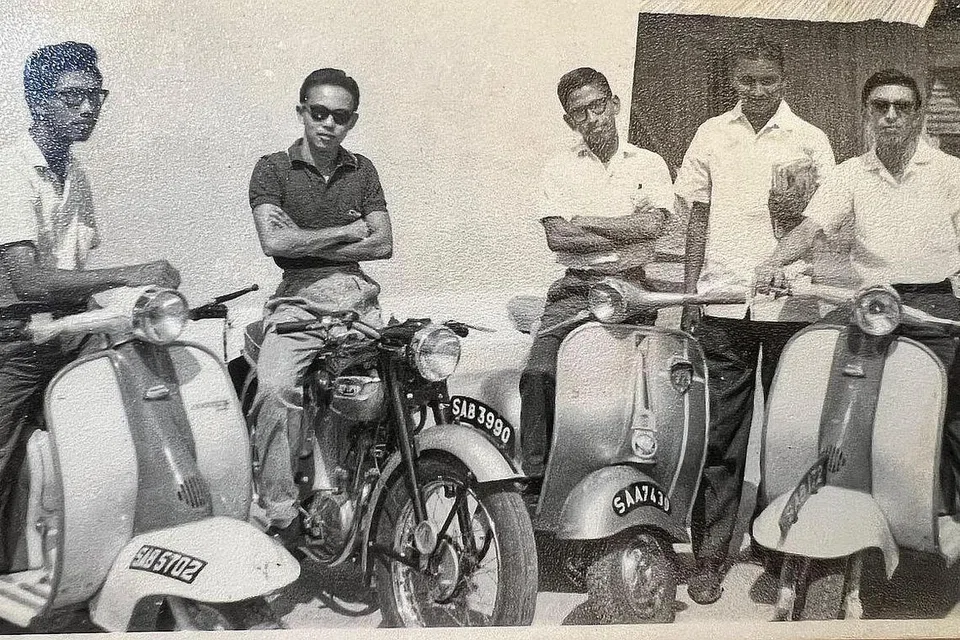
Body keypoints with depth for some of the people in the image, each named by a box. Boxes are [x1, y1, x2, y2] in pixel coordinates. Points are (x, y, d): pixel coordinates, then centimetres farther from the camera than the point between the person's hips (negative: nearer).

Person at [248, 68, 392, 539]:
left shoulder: (362, 170, 20)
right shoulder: (273, 169, 8)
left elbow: (383, 244, 8)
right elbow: (274, 241, -8)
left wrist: (307, 244, -1)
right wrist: (348, 231, 1)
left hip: (356, 293, 3)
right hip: (299, 297, -3)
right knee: (276, 387, -29)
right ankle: (280, 514, -22)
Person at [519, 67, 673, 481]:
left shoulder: (649, 164, 13)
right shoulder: (559, 169, 14)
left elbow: (653, 225, -5)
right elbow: (557, 237, -1)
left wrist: (584, 221, -2)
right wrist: (626, 227, -4)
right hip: (574, 288, 1)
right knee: (539, 374, -20)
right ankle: (535, 475, -14)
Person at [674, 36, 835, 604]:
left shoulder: (810, 140, 7)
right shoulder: (712, 135, 12)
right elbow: (698, 216, 14)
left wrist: (798, 213, -14)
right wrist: (690, 293, 7)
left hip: (789, 306, -1)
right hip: (721, 304, 1)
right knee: (717, 434, 1)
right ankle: (710, 556, 8)